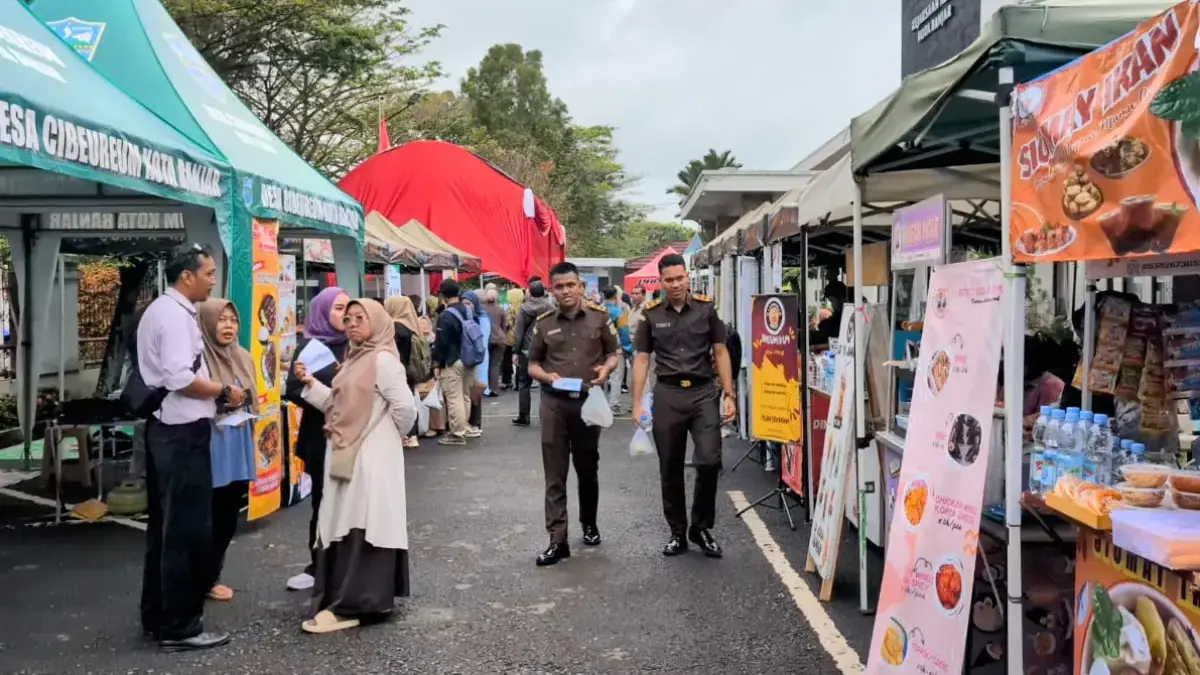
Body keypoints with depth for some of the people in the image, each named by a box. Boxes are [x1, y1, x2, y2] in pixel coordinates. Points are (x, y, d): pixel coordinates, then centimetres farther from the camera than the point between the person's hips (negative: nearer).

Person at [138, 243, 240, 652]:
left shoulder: (161, 310, 17)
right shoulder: (176, 314, -16)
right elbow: (180, 379, -26)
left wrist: (212, 394, 14)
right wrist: (224, 391, -13)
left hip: (165, 428, 11)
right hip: (182, 432, -11)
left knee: (164, 526, 16)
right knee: (187, 529, -4)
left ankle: (157, 616, 26)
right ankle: (179, 627, 4)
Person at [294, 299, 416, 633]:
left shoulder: (383, 360, -13)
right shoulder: (353, 358, 16)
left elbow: (405, 407, -18)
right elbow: (337, 404, 13)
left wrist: (392, 435, -2)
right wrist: (309, 383, 4)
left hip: (370, 457, -9)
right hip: (345, 455, 10)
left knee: (362, 528, -5)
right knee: (344, 527, 13)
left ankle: (351, 606, 0)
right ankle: (347, 600, 23)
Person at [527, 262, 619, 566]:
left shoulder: (599, 317, -1)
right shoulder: (543, 323, 1)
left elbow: (614, 353, 8)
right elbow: (532, 364, 8)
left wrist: (606, 369, -14)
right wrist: (547, 376, -13)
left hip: (589, 400, 0)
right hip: (554, 402, 0)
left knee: (588, 468, 15)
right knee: (555, 474, -1)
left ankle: (589, 524, 36)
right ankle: (558, 540, 1)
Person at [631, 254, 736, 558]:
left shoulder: (706, 309, 1)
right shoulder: (651, 314, 2)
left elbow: (720, 353, 4)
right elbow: (642, 360, 5)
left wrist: (729, 395, -1)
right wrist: (637, 403, -1)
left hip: (703, 392, -1)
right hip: (668, 394, 1)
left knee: (709, 461, -7)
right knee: (670, 469, 8)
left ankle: (701, 527, 13)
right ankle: (677, 531, 23)